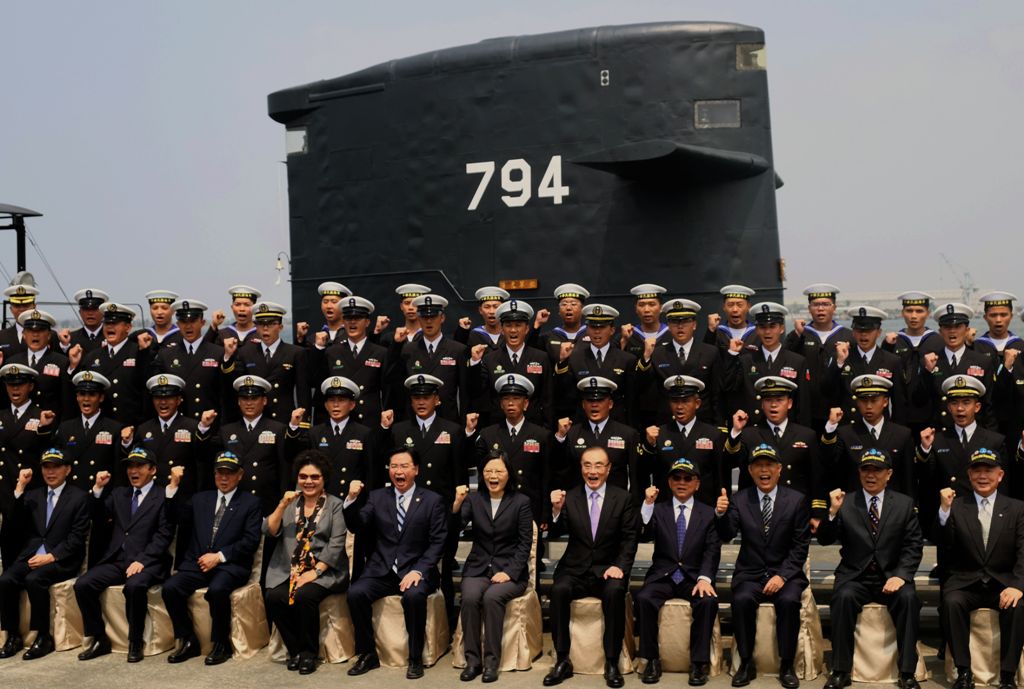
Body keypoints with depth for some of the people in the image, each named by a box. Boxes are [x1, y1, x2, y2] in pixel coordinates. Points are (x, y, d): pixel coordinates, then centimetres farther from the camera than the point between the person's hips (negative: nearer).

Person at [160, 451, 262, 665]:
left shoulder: (250, 503, 7)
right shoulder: (200, 499, 19)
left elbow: (251, 541, -3)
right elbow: (182, 532, 12)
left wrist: (219, 556, -12)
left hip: (230, 565, -4)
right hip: (198, 563, 4)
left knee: (217, 590, -34)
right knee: (170, 588, -23)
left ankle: (220, 644, -12)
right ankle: (188, 641, -5)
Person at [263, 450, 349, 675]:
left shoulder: (335, 504, 2)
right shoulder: (290, 502, 13)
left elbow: (336, 544, -7)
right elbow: (270, 531, 1)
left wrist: (315, 572, -16)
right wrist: (283, 505, -12)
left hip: (324, 570, -3)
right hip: (289, 570, 3)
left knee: (304, 596, -31)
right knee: (274, 597, -24)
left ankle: (310, 652, -11)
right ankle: (295, 649, -5)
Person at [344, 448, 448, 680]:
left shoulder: (432, 500, 3)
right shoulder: (377, 497, 12)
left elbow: (437, 543, -3)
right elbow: (358, 527, 4)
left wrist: (418, 571, -17)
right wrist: (352, 499, -13)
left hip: (416, 570, -3)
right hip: (382, 570, 3)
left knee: (414, 596, -34)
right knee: (355, 593, -24)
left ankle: (415, 658, -15)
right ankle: (367, 654, -6)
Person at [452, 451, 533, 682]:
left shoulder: (521, 502, 2)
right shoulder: (474, 499, 7)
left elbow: (525, 544, -2)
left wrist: (509, 572, -14)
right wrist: (457, 504, -25)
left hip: (510, 570, -2)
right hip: (478, 568, 2)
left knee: (492, 597, -31)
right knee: (469, 597, -29)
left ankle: (491, 660, -21)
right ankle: (472, 659, -18)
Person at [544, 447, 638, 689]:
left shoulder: (623, 498, 4)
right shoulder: (569, 497, 6)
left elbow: (630, 538, 2)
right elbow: (555, 533, -1)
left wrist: (619, 566, -14)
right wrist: (556, 510, -20)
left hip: (608, 569, -1)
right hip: (575, 569, 1)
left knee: (614, 591, -33)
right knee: (558, 590, -29)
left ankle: (612, 663, -20)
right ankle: (562, 661, -19)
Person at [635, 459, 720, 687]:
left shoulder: (708, 513, 9)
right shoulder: (657, 510, 10)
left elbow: (712, 551, -1)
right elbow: (643, 536, -6)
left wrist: (704, 578, -19)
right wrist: (648, 504, -17)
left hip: (694, 577, 0)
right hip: (662, 576, 0)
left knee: (708, 601, -32)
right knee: (643, 598, -30)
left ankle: (699, 662, -19)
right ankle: (652, 660, -16)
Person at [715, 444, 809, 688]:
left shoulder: (796, 500, 1)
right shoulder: (740, 500, 3)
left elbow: (800, 547, -1)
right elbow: (727, 536, -8)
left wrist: (782, 576, -15)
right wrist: (721, 514, -29)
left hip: (786, 573, -1)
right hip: (750, 574, 1)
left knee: (789, 601, -31)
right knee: (741, 600, -29)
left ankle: (786, 666, -14)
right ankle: (746, 664, -13)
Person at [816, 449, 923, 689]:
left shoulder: (904, 504, 8)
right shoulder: (845, 503, 5)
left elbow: (913, 547, 3)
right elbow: (824, 540, -2)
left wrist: (901, 575, -14)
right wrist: (833, 511, -18)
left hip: (891, 577, 1)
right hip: (855, 577, -1)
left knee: (908, 597, -29)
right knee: (843, 597, -31)